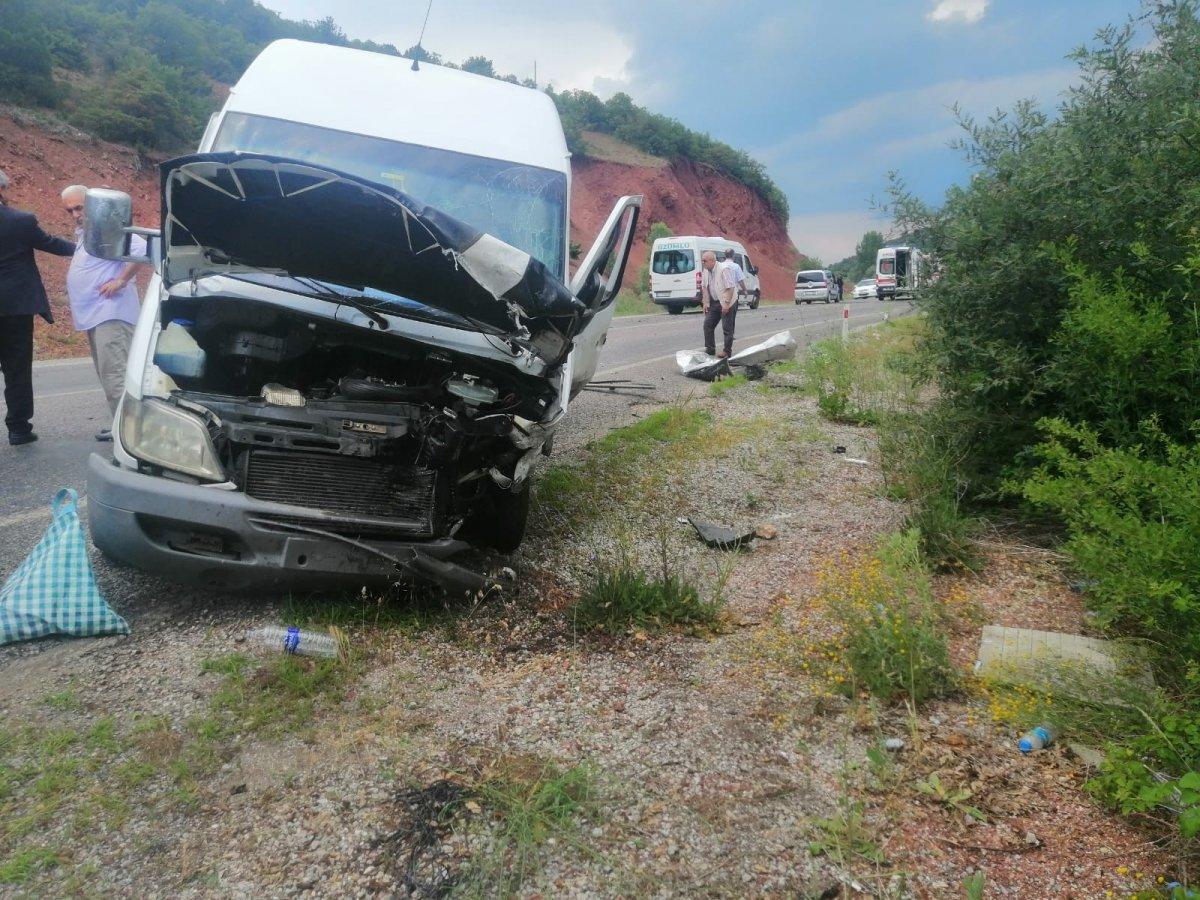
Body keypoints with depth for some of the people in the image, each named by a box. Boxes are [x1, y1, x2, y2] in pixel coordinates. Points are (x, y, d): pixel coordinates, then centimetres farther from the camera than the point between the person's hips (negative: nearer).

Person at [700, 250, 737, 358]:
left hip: (727, 303, -8)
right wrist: (705, 303, 8)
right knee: (708, 325, 6)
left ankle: (727, 351, 6)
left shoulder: (724, 269, -19)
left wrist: (726, 303, -25)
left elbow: (730, 287, -22)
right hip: (714, 303, 8)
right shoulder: (705, 272, 4)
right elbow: (704, 287, 12)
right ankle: (710, 349, 15)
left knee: (727, 328, -4)